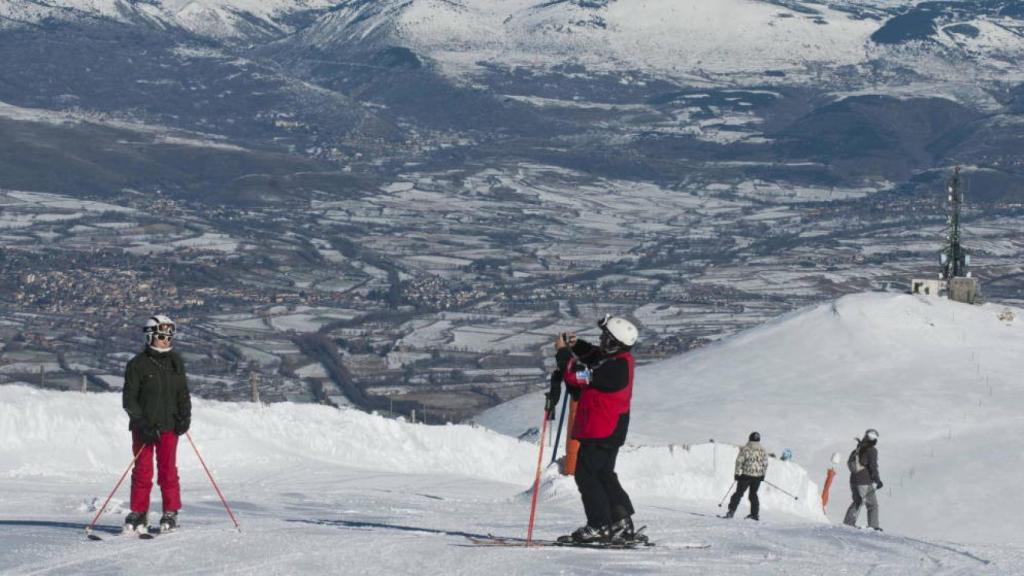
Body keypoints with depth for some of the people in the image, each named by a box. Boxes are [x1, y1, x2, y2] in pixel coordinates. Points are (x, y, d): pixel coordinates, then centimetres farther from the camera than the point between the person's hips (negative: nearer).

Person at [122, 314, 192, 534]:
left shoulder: (176, 362, 10)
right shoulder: (138, 364, -4)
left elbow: (183, 393, 16)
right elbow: (129, 399, -5)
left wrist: (185, 416, -1)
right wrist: (142, 423, -15)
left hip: (169, 425, 3)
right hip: (143, 427, -3)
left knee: (168, 470, 1)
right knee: (143, 471, 0)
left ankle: (170, 513, 8)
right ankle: (138, 514, 8)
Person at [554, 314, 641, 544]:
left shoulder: (614, 367, -26)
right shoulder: (619, 359, 6)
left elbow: (577, 374, -24)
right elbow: (593, 355, 26)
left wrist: (562, 351, -10)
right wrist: (576, 345, 7)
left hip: (600, 432, -10)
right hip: (611, 430, 10)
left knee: (586, 474, -4)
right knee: (603, 474, 17)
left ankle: (599, 526, -2)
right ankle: (622, 524, 19)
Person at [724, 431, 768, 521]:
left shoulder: (745, 449, -7)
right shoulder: (763, 451, 4)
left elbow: (739, 462, -9)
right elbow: (765, 464, 8)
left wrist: (737, 473, -3)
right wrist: (762, 475, 18)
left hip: (746, 475, -3)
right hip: (758, 476, 3)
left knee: (739, 493, 3)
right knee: (753, 494, 17)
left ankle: (731, 511, -5)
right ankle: (755, 514, 15)